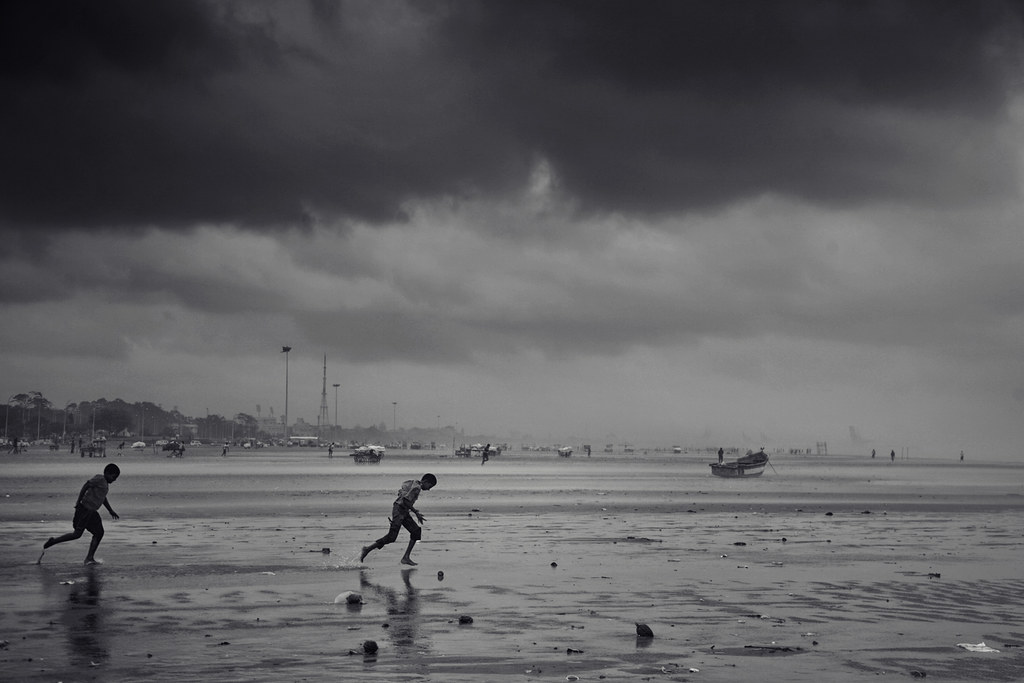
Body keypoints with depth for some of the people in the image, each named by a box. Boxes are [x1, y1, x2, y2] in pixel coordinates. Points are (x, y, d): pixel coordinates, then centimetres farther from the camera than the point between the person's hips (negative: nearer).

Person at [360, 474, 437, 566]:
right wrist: (416, 513, -17)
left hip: (404, 512, 10)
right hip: (399, 510, -10)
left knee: (416, 531, 4)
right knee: (391, 537, -12)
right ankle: (367, 549, -1)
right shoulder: (416, 488, -16)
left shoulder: (412, 482, 13)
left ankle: (406, 557, 3)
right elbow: (406, 500, -25)